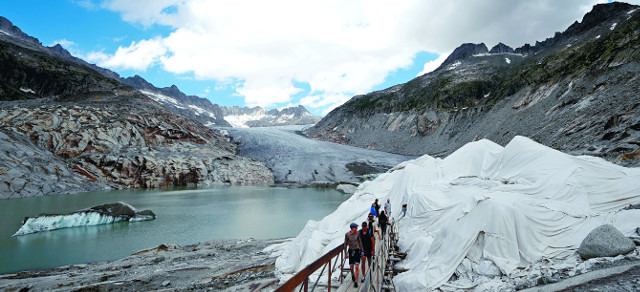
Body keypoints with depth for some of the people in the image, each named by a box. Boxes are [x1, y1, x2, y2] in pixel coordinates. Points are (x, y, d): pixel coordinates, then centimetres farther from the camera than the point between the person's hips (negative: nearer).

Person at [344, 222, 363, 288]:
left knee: (356, 267, -7)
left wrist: (361, 250, 5)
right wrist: (345, 252, 0)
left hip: (357, 251, 0)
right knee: (351, 267, 8)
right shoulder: (347, 234, -8)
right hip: (351, 251, 0)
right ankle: (352, 275, 40)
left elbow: (360, 242, 6)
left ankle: (356, 281, 1)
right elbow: (345, 244, 0)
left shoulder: (357, 233, -4)